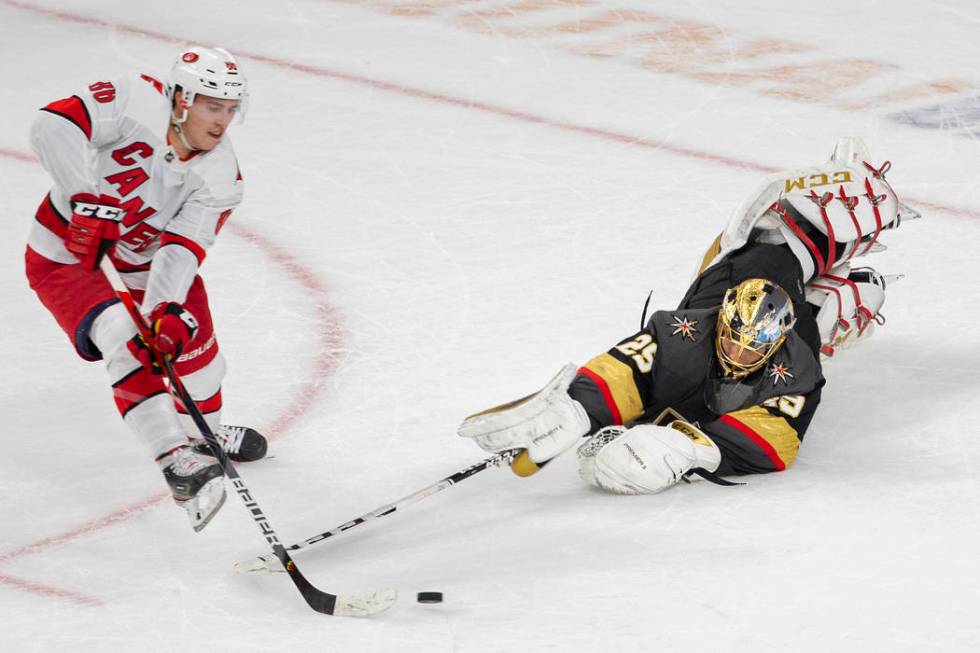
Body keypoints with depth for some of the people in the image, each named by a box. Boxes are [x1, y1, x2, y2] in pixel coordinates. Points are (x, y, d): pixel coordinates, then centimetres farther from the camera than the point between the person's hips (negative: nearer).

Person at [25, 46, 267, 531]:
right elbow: (54, 125, -41)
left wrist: (168, 313, -40)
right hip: (63, 247, -6)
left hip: (138, 238, 6)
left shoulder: (220, 176, -16)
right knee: (125, 342, -23)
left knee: (188, 327, 11)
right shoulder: (138, 103, -31)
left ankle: (203, 431, 40)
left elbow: (182, 250, -24)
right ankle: (176, 460, -26)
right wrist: (87, 200, -47)